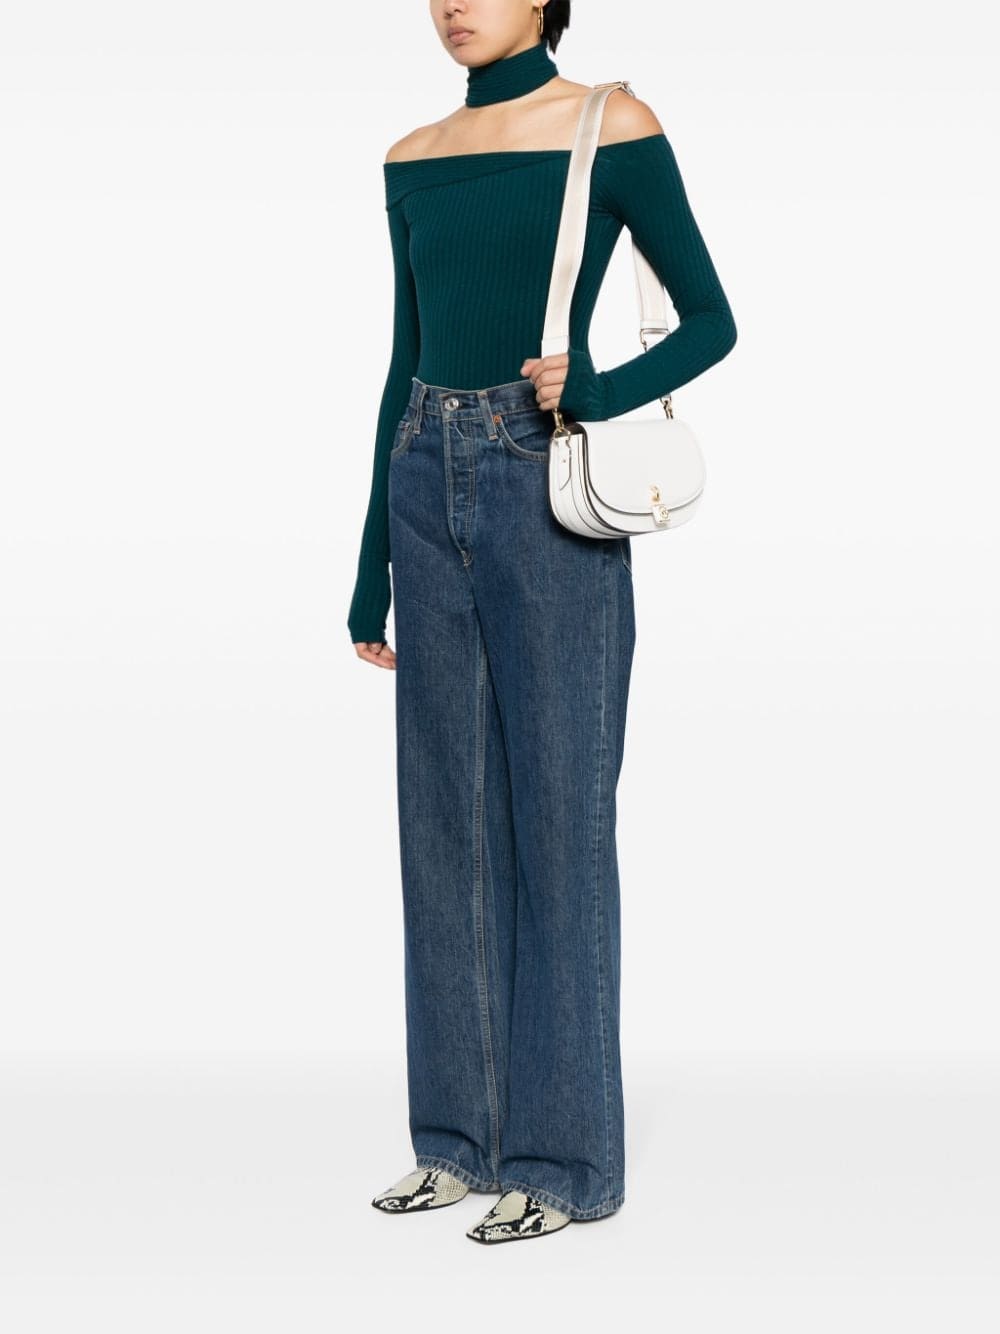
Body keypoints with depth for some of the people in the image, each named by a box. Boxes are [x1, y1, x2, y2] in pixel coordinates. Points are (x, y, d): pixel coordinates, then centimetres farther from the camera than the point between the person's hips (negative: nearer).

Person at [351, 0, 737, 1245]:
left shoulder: (614, 130, -4)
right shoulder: (412, 160, 11)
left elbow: (712, 320, 0)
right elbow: (403, 365, 14)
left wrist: (598, 391, -19)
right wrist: (370, 570, 13)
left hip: (550, 502, -6)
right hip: (427, 498, 6)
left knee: (555, 817, -1)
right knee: (444, 822, 9)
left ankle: (560, 1155, 10)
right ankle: (461, 1135, 20)